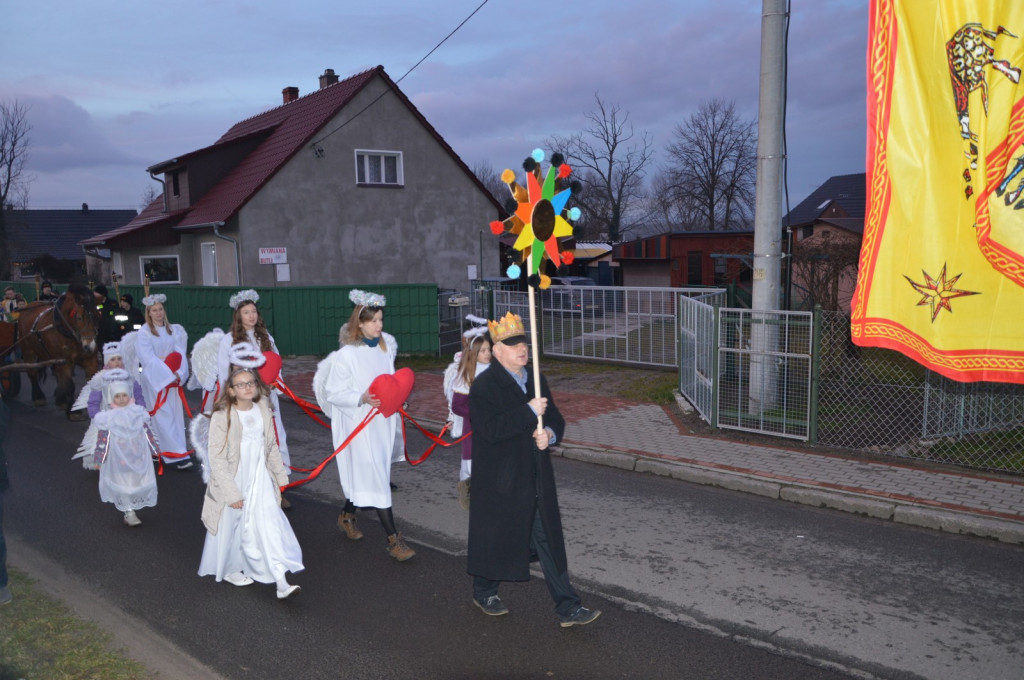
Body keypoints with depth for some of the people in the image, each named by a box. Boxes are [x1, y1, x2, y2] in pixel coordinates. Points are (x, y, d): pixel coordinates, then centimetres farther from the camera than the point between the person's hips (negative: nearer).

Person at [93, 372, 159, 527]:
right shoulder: (108, 418, -5)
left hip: (138, 457, 1)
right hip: (118, 460, -1)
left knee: (138, 482, 8)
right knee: (123, 484, 8)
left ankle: (130, 510, 20)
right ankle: (129, 513, 19)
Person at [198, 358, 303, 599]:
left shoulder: (263, 411, 0)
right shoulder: (222, 417, -16)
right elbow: (217, 459, -16)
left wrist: (279, 475, 16)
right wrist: (231, 492, -17)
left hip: (260, 481, 4)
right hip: (233, 482, -3)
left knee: (269, 527, -5)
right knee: (232, 527, 12)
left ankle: (281, 582, -7)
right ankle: (229, 570, 38)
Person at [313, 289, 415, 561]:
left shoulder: (386, 347, 5)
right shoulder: (347, 354, -15)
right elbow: (333, 393, -14)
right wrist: (362, 398, -27)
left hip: (383, 421, 7)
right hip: (359, 424, -7)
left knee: (363, 474, 17)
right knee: (375, 476, -7)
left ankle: (347, 516, 40)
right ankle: (393, 539, -4)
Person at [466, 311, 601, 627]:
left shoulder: (536, 382, 10)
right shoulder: (484, 385, -12)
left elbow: (555, 418, 16)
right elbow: (491, 429, -24)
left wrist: (550, 433, -7)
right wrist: (530, 412, -24)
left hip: (536, 481, 6)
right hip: (501, 482, -6)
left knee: (549, 540, 7)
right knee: (496, 537, 11)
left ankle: (568, 607, 12)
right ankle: (484, 592, 36)